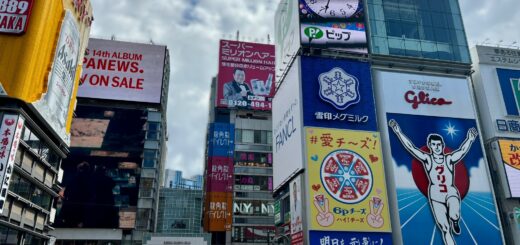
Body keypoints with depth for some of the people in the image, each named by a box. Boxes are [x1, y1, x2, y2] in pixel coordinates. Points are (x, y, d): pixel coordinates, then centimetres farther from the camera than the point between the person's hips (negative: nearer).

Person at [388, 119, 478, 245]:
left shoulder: (449, 159, 7)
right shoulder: (427, 159, 4)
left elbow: (463, 150, -8)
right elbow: (410, 147, -3)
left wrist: (470, 139, -23)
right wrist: (398, 132, -10)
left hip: (451, 192, 0)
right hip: (435, 195, 0)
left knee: (454, 216, -29)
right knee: (445, 229, -3)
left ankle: (455, 222, 10)